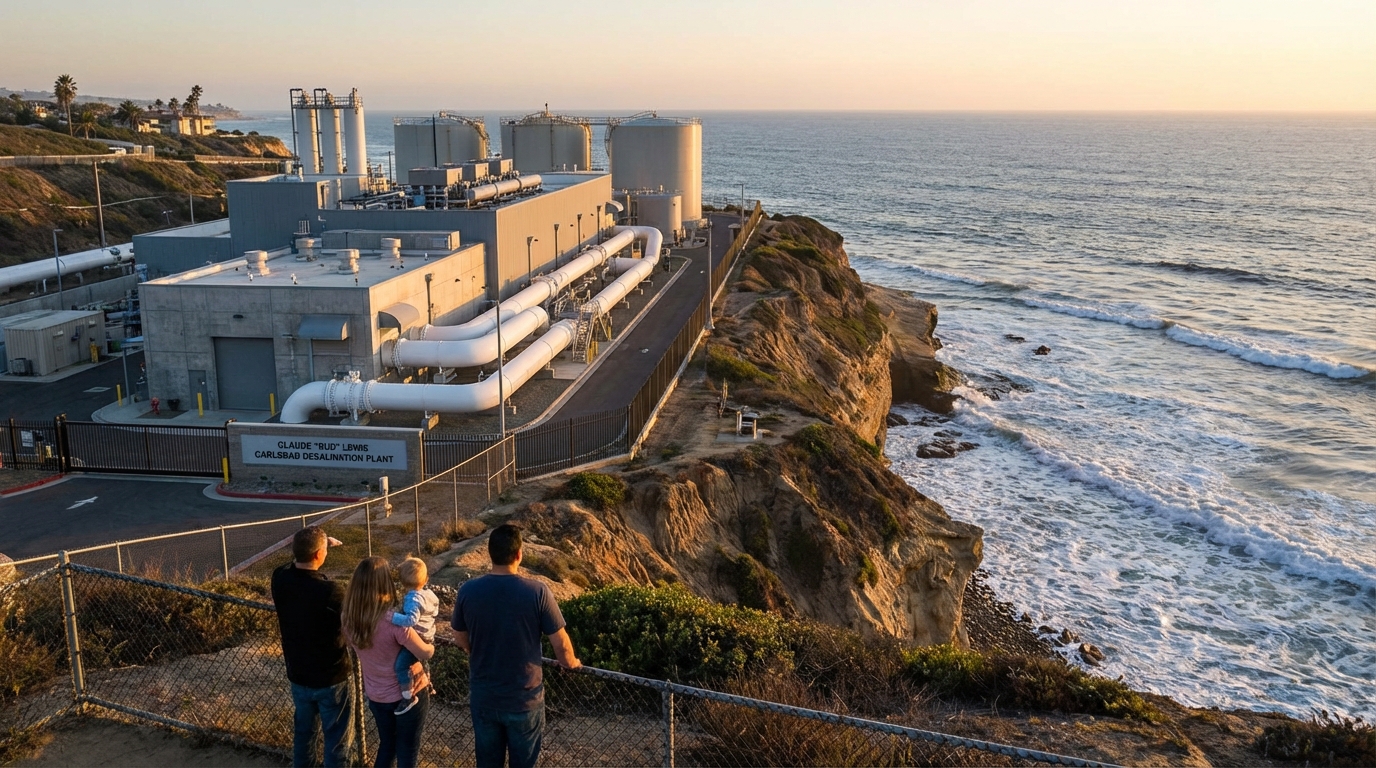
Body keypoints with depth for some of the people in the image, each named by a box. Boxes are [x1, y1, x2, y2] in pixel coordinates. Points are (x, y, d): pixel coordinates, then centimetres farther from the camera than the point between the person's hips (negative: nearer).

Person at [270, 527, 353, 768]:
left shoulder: (279, 579, -14)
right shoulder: (330, 591, -31)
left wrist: (301, 551, 6)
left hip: (297, 675, 6)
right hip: (330, 678, -6)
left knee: (303, 730, 27)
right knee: (337, 738, 13)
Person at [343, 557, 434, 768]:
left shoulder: (350, 620, -12)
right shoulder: (394, 621, -30)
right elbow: (425, 653, -24)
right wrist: (431, 645, -1)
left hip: (375, 695, 5)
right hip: (408, 694, -5)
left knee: (386, 745, 26)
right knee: (407, 751, 14)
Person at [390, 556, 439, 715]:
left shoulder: (412, 599, -24)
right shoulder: (430, 595, 3)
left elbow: (412, 619, -40)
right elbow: (436, 613, 18)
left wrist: (393, 617, -41)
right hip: (427, 638, 10)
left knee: (400, 666, -18)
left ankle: (408, 697, -18)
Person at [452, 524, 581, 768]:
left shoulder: (468, 590, -10)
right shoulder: (537, 592, -18)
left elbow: (461, 639, 7)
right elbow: (561, 644, -11)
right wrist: (571, 663, 11)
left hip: (483, 697, 3)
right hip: (524, 698, -2)